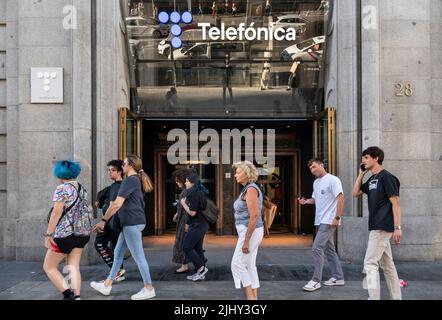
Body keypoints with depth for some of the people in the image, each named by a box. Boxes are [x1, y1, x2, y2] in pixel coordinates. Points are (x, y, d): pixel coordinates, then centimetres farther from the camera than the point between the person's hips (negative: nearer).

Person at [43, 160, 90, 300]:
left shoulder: (62, 189, -10)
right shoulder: (82, 189, 11)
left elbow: (57, 212, -18)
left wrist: (48, 235, -17)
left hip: (65, 234, -7)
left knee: (49, 266, 6)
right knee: (73, 267, 9)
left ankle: (68, 294, -6)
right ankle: (77, 296, -2)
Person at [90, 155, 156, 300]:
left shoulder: (129, 180, -14)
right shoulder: (138, 180, 16)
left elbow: (117, 204, -20)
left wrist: (103, 221, -17)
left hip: (132, 223, -10)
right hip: (131, 223, 10)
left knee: (138, 256, -3)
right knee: (118, 253, 15)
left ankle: (149, 289, 5)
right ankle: (107, 285, 23)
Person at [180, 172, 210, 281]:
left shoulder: (194, 194, -17)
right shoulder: (199, 192, 13)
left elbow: (192, 212, -19)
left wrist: (183, 203, -7)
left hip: (197, 225, -10)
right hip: (202, 224, 10)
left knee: (186, 247, -4)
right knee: (197, 248, 12)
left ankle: (201, 268, -2)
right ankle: (200, 273, 15)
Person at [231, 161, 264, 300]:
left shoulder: (251, 189, -17)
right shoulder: (247, 189, 14)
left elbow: (254, 216, -23)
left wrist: (246, 240, -23)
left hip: (251, 231, -10)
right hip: (248, 231, 10)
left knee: (237, 264, -5)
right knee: (249, 265, 12)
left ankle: (250, 296, 0)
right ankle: (254, 297, 17)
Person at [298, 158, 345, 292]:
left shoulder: (332, 180, -12)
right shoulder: (316, 182, 15)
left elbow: (340, 199, -17)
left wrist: (337, 217, -21)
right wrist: (305, 201, 4)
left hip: (328, 221, -9)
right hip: (320, 221, 9)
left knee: (317, 248, -12)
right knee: (329, 249, 14)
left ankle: (316, 281, -5)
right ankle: (338, 277, 24)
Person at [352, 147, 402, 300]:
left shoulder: (386, 177, -12)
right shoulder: (372, 179, 14)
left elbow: (396, 203, -16)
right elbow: (355, 192, 19)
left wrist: (397, 227, -20)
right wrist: (361, 173, 11)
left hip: (382, 227, -9)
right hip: (377, 227, 9)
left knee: (370, 263, -11)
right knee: (387, 264, 14)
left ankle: (373, 297, -10)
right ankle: (396, 297, 21)